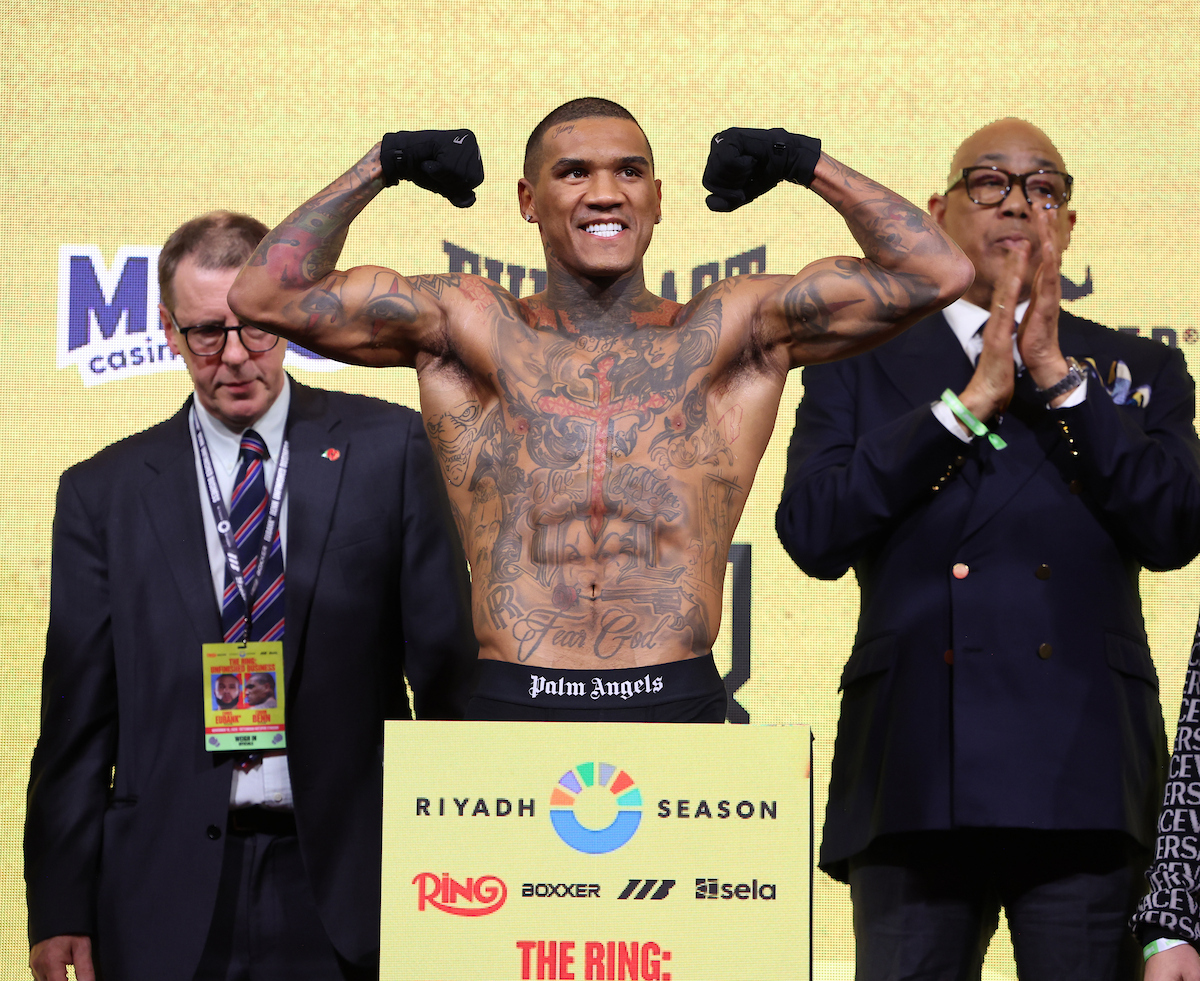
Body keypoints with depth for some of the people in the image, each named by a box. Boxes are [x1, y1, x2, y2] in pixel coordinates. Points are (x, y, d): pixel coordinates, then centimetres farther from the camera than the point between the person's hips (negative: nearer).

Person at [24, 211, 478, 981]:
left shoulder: (388, 449, 4)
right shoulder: (103, 491, 8)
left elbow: (445, 656, 5)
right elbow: (77, 714, 7)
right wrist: (61, 910, 2)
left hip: (346, 887, -1)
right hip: (167, 906, 1)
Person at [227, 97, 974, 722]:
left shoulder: (728, 335, 12)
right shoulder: (472, 330, 12)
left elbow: (939, 274, 10)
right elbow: (267, 295, 8)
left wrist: (808, 164, 11)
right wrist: (384, 166, 10)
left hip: (680, 704, 0)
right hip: (513, 707, 0)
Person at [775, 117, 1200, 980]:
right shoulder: (860, 368, 15)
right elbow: (812, 535, -2)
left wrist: (1058, 378, -3)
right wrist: (967, 404, -5)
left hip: (1084, 780, 1)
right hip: (914, 779, 0)